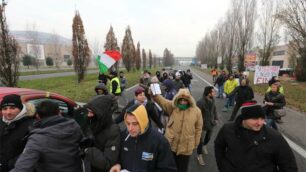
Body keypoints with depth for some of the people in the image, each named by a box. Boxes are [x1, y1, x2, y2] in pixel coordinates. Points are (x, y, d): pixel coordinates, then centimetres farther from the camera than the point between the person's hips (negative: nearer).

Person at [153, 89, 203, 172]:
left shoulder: (196, 111, -7)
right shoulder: (172, 107, -7)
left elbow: (198, 128, 1)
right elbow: (161, 101, -21)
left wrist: (195, 143, 6)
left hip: (186, 148, 0)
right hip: (170, 145, 1)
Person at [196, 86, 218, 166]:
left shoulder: (212, 100, -6)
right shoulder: (200, 102, -28)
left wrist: (215, 119, 11)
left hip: (211, 123, 7)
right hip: (203, 124, -6)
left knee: (209, 137, 27)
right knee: (201, 140, 8)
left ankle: (204, 145, 58)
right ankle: (199, 155, 29)